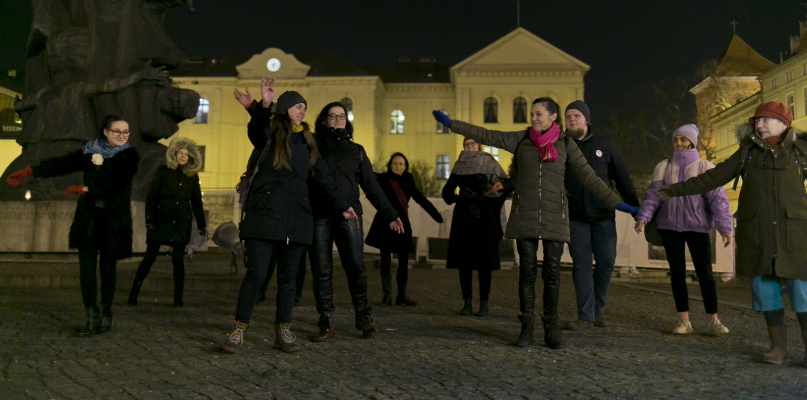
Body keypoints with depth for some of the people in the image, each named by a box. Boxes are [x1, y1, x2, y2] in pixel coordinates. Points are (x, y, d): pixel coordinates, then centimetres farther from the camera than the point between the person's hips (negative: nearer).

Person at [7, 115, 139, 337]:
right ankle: (92, 317, 1)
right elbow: (62, 164, 15)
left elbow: (115, 185, -14)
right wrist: (29, 171, 15)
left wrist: (85, 189, -12)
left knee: (108, 267, 4)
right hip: (88, 217, 3)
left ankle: (106, 315, 17)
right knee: (86, 266, -5)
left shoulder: (130, 155, -2)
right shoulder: (91, 152, 11)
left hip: (114, 220, -3)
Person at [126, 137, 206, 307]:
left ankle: (178, 298, 8)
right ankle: (133, 295, 9)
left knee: (178, 259, 2)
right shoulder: (163, 172, 2)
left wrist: (201, 225, 14)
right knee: (150, 257, -1)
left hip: (182, 222, 2)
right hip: (162, 219, -2)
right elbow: (151, 196, 1)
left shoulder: (192, 176, 10)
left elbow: (196, 202, 16)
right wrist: (150, 219, -9)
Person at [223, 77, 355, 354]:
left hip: (296, 217, 4)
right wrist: (264, 105, -40)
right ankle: (239, 330, 4)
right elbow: (256, 129, -22)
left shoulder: (306, 141, 18)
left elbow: (322, 176, 23)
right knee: (256, 273, -7)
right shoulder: (268, 134, 4)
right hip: (264, 214, -4)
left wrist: (341, 206, 24)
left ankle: (283, 331, 14)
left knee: (288, 276, 6)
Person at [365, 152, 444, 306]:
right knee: (386, 261, 1)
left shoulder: (408, 182, 12)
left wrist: (437, 215, 19)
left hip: (402, 224, 3)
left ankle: (402, 296, 13)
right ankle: (387, 296, 7)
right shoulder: (383, 179, 1)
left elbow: (421, 199, 18)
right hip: (385, 223, -3)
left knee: (404, 261, 3)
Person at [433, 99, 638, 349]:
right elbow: (485, 135, 7)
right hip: (524, 214, 1)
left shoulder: (566, 145, 6)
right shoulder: (520, 140, 8)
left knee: (552, 270, 0)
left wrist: (615, 203, 3)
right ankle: (526, 328, 9)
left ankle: (551, 329, 11)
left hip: (554, 215, 0)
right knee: (527, 269, 2)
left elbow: (589, 178, 7)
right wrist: (450, 124, 4)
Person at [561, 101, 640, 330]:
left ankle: (598, 308, 22)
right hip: (575, 217, -1)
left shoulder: (603, 144, 6)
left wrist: (636, 208, 9)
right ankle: (585, 316, 8)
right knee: (581, 264, 0)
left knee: (606, 262, 1)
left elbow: (621, 177, 10)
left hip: (603, 215, 1)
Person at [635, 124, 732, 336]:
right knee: (677, 272, 3)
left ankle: (713, 320, 6)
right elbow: (653, 193, 1)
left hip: (697, 226, -2)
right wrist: (643, 216, -15)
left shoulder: (705, 167, 4)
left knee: (705, 272, -3)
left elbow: (717, 198, -3)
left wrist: (724, 227, -13)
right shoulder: (664, 167, 9)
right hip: (670, 226, 2)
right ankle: (684, 320, 8)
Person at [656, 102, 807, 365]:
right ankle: (778, 345, 11)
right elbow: (713, 178, 14)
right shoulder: (747, 153, 12)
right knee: (764, 284, 1)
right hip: (756, 232, 2)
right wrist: (676, 190, 13)